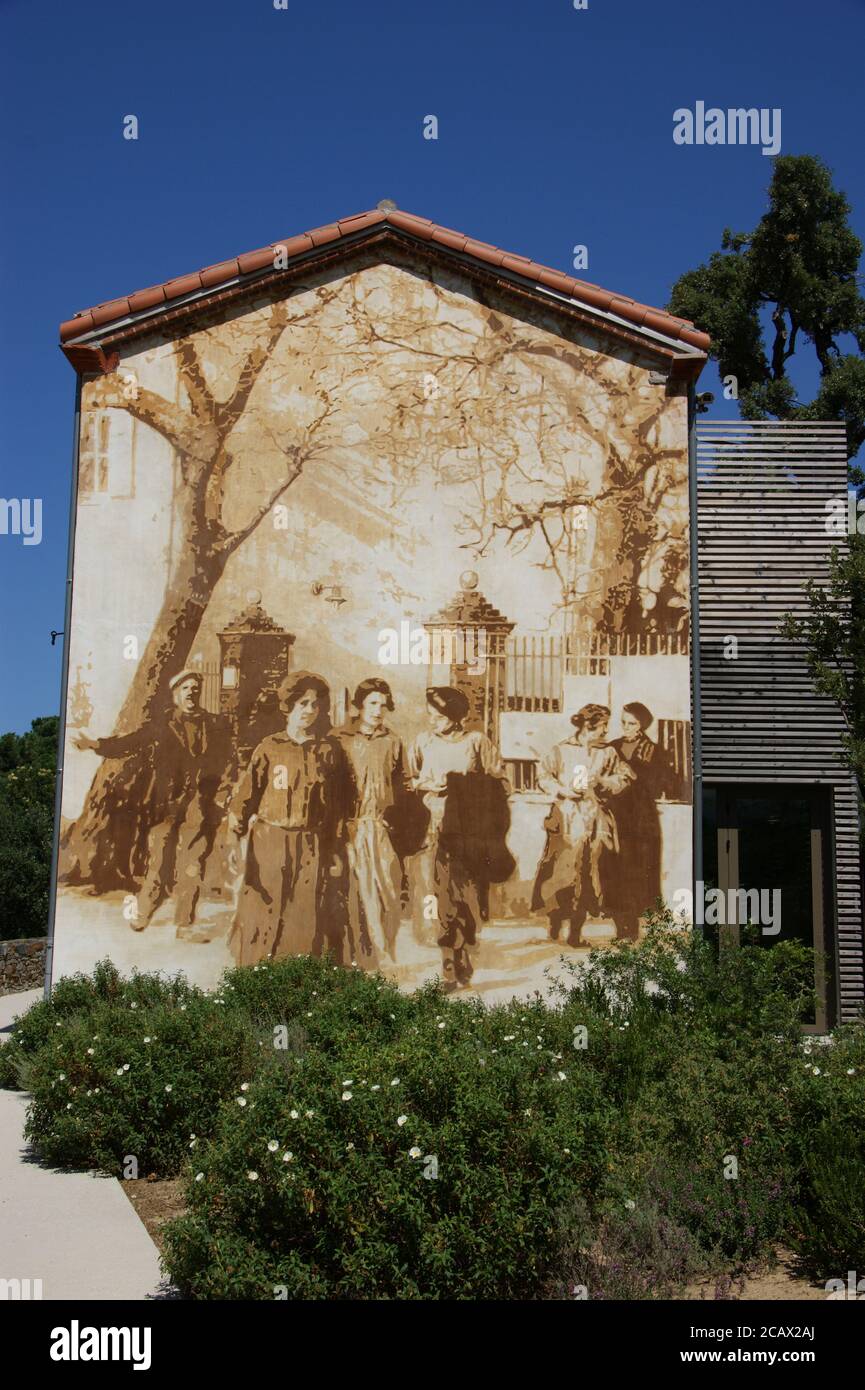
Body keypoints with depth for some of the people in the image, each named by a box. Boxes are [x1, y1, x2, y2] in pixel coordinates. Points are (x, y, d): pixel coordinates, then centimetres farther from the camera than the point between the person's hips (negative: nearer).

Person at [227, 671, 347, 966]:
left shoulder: (328, 750, 7)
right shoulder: (269, 748, 4)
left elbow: (337, 805, 7)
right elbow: (247, 792, -2)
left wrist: (336, 853, 5)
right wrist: (236, 828, -14)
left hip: (313, 849, 1)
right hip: (269, 842, -1)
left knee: (309, 921, 1)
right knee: (263, 917, 0)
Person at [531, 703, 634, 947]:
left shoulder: (608, 753, 10)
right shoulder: (561, 750, 3)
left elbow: (624, 777, 9)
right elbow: (543, 775, 2)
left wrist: (602, 782, -8)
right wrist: (562, 790, -13)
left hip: (594, 823, 2)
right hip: (566, 821, -2)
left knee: (587, 877, 0)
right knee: (561, 872, -6)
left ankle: (575, 933, 6)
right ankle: (556, 920, 12)